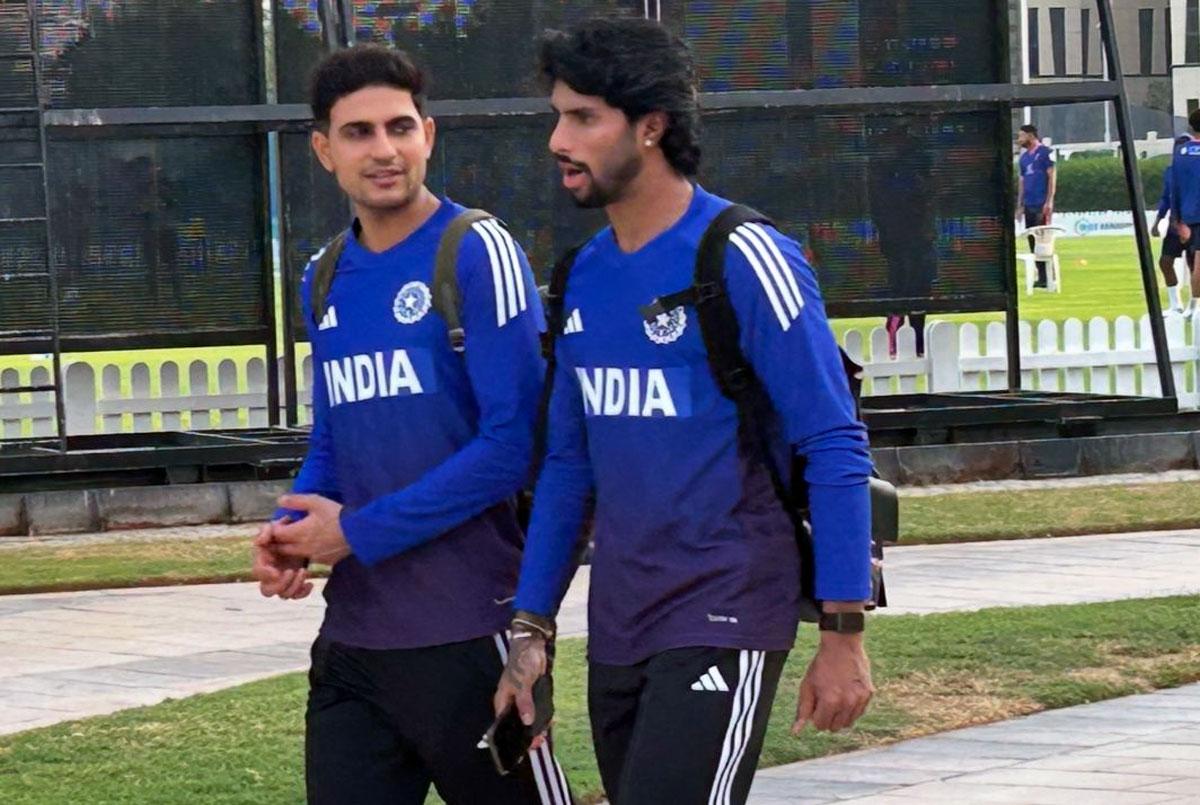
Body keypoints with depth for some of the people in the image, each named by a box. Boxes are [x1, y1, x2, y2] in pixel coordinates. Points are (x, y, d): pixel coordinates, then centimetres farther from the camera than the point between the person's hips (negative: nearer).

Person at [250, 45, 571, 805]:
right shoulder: (324, 281, 12)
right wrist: (292, 531, -1)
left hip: (467, 629, -6)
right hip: (352, 638, 6)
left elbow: (515, 442, -15)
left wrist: (361, 533, -13)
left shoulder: (478, 253, -9)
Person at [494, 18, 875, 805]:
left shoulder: (745, 260, -12)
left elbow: (836, 451, -12)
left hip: (723, 621, -7)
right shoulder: (585, 276, 9)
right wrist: (532, 629, 12)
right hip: (616, 633, 7)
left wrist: (844, 634, -15)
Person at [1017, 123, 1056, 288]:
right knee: (1033, 241, 6)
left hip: (1042, 205, -7)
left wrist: (1049, 201, -13)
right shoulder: (1024, 157, 17)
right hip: (1029, 205, 7)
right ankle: (1041, 276, 10)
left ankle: (1048, 277, -6)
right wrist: (1020, 204, 15)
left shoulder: (1045, 152, -4)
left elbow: (1052, 176, -8)